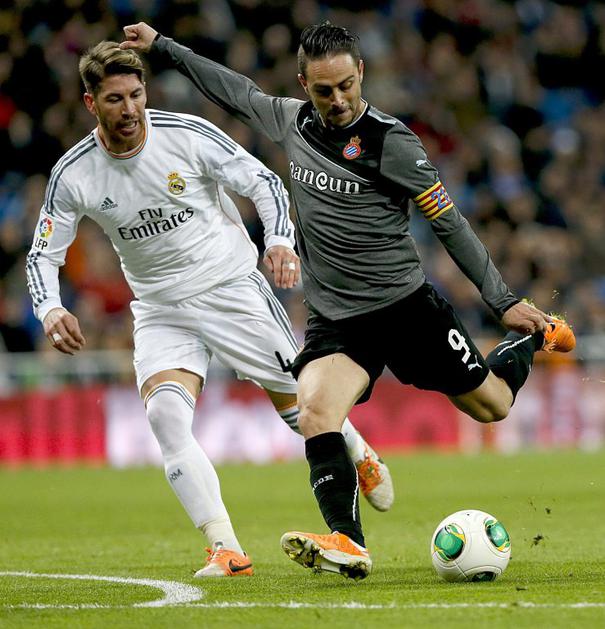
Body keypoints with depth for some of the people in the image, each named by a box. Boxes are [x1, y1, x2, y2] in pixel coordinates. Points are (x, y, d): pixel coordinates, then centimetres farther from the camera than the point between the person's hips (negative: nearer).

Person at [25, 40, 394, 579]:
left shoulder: (188, 134, -15)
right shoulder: (73, 175, -10)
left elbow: (264, 182, -7)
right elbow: (43, 255, -2)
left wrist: (281, 240, -24)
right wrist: (51, 310, -22)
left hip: (233, 288, -1)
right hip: (161, 309, 1)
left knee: (297, 401, 4)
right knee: (164, 414, -23)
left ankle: (359, 456, 40)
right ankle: (227, 550, -22)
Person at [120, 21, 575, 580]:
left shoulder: (389, 142, -14)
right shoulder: (292, 121, 2)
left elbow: (450, 223, -9)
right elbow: (236, 90, 20)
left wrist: (503, 302, -8)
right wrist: (161, 46, 24)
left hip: (407, 304, -3)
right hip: (334, 320, 3)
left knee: (492, 405, 9)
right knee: (314, 412, -25)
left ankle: (529, 340, 42)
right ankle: (349, 545, -30)